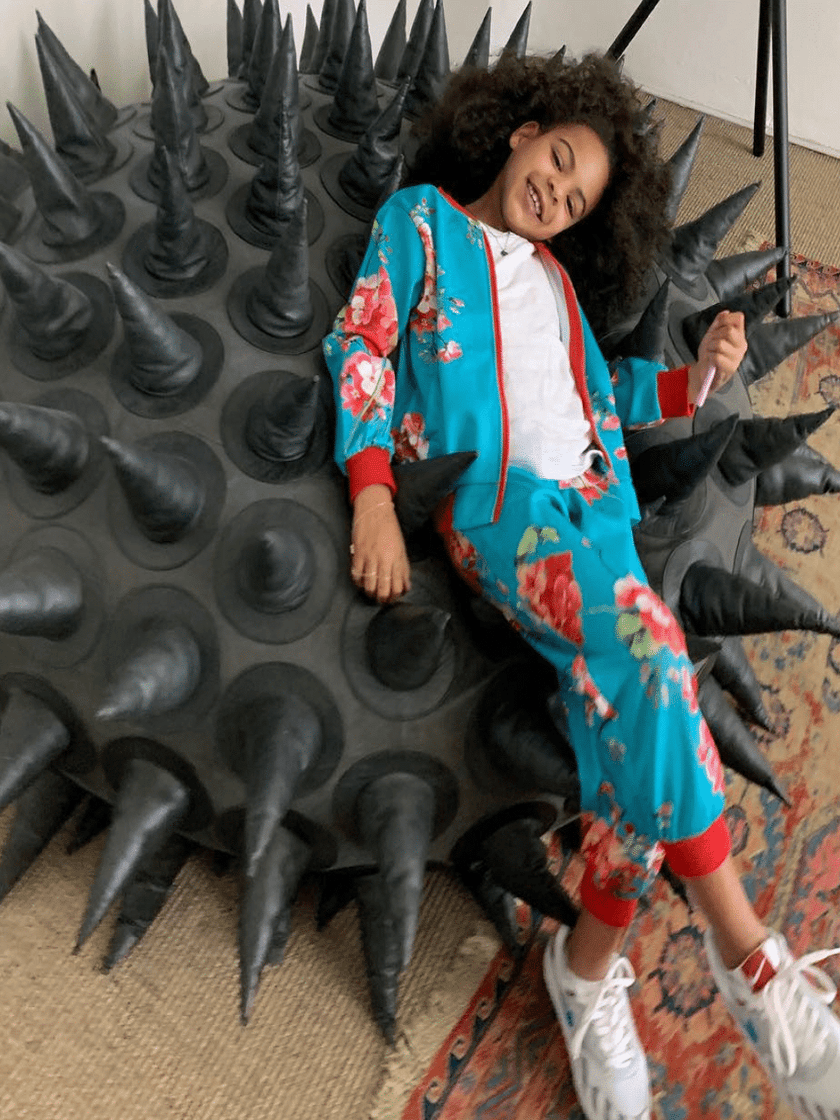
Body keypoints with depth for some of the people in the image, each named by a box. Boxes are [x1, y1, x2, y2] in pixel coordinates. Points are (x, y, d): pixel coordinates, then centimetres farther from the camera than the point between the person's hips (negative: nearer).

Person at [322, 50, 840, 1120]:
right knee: (646, 651, -27)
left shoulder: (554, 274, 33)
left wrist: (693, 375, 8)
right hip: (496, 491, -5)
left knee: (623, 707, -18)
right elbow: (363, 341, 4)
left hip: (594, 502, 5)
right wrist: (372, 492, -10)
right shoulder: (422, 217, 18)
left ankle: (589, 963, -2)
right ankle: (742, 945, -13)